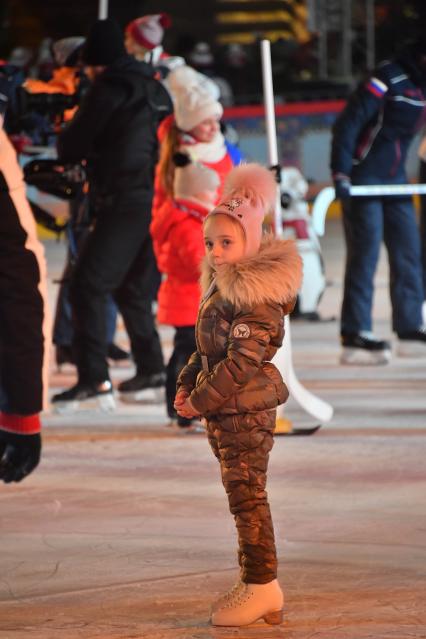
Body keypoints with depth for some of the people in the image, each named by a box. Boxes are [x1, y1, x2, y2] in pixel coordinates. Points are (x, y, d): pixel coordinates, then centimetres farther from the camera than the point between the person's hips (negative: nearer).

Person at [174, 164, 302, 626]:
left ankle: (261, 585, -1)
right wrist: (187, 385, 6)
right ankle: (259, 584, 21)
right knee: (244, 495, 14)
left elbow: (243, 360, -22)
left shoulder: (255, 295, -18)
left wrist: (202, 400, -18)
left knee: (246, 493, -6)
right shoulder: (222, 286, 13)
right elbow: (207, 347, 20)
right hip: (224, 410, 10)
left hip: (246, 409, -10)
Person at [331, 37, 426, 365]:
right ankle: (355, 337, -5)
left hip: (395, 177, 8)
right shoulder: (390, 78, -19)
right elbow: (348, 124, -22)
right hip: (364, 175, -8)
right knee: (365, 254, -8)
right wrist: (340, 174, -27)